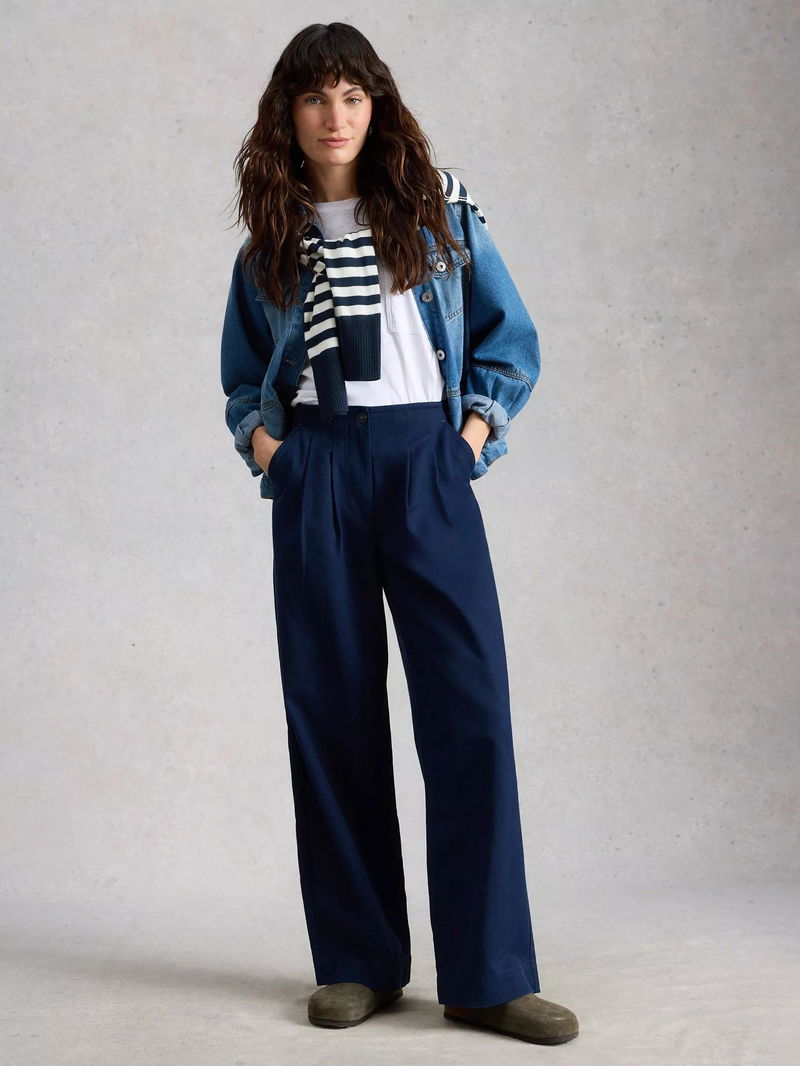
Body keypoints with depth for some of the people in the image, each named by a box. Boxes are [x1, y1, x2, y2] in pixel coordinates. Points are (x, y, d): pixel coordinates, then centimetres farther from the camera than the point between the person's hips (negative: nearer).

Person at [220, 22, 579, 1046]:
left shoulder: (439, 211, 9)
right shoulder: (269, 245, 14)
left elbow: (510, 337, 12)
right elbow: (243, 376, 23)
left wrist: (475, 432, -1)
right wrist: (260, 439, 5)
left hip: (425, 465, -2)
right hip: (315, 478, 2)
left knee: (470, 706, -10)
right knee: (331, 710, 1)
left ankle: (488, 973, -4)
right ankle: (358, 962, 10)